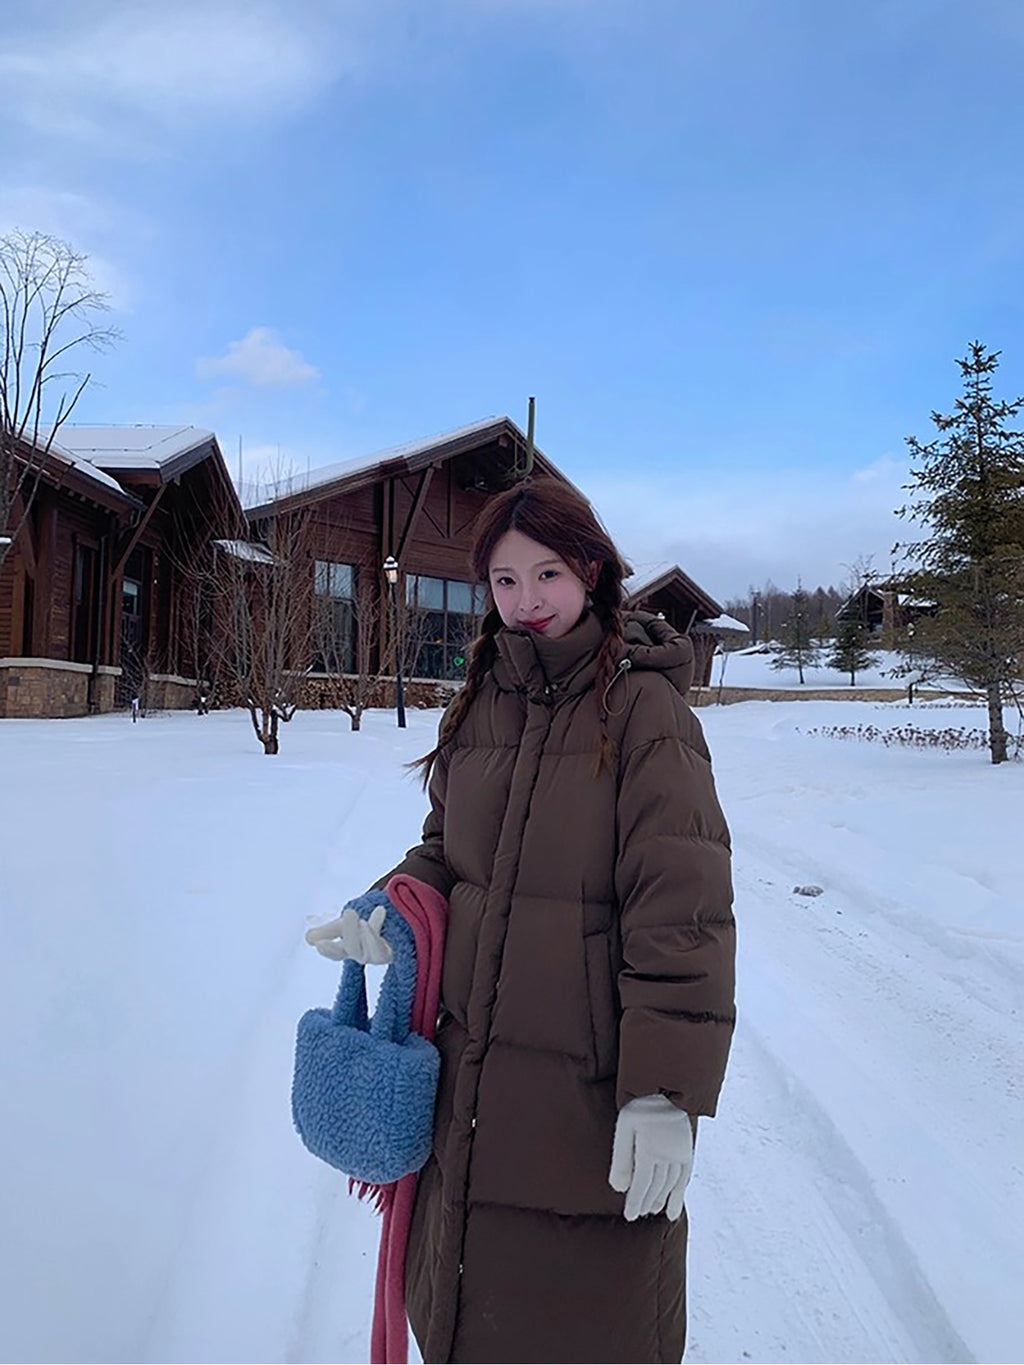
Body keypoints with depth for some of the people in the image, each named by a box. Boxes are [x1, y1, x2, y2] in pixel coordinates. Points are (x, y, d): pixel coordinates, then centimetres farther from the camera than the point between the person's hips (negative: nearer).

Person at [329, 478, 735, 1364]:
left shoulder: (644, 706, -13)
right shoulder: (482, 702, 5)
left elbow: (681, 908, -17)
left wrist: (665, 1091, -20)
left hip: (590, 1084, -5)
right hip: (471, 1070, 6)